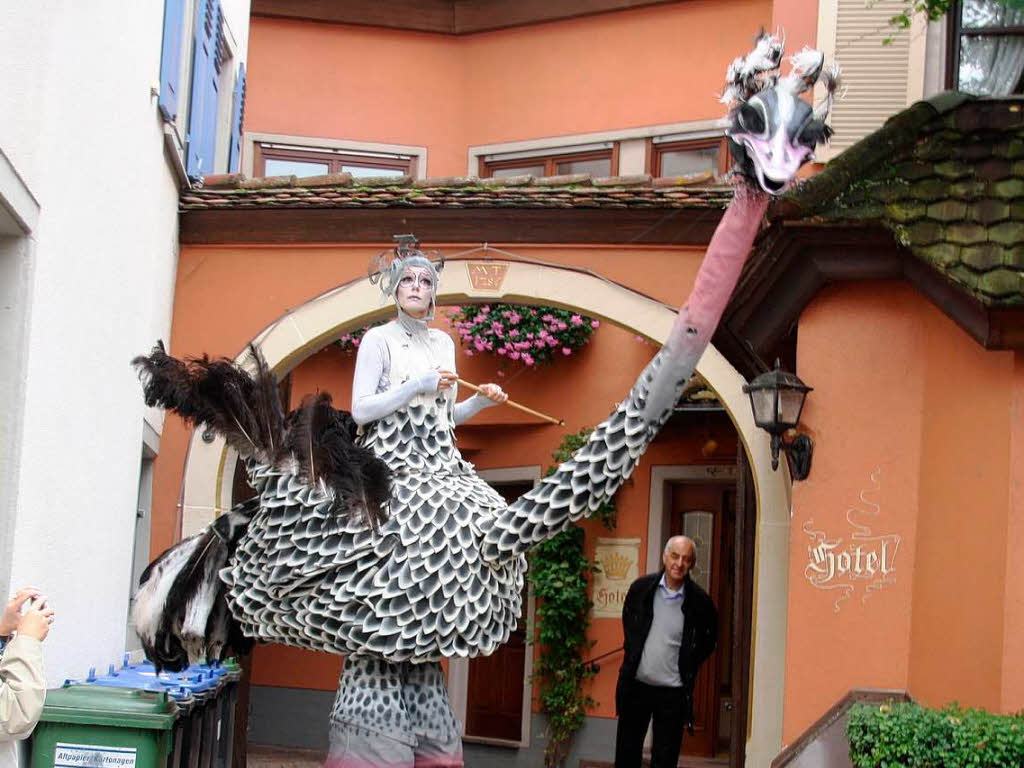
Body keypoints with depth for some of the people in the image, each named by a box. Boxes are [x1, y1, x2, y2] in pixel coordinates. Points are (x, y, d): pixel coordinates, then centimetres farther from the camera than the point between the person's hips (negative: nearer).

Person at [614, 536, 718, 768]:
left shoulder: (699, 601, -9)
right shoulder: (641, 588, -3)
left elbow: (710, 638, 8)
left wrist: (690, 665, 2)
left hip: (673, 691, -2)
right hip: (636, 685, 2)